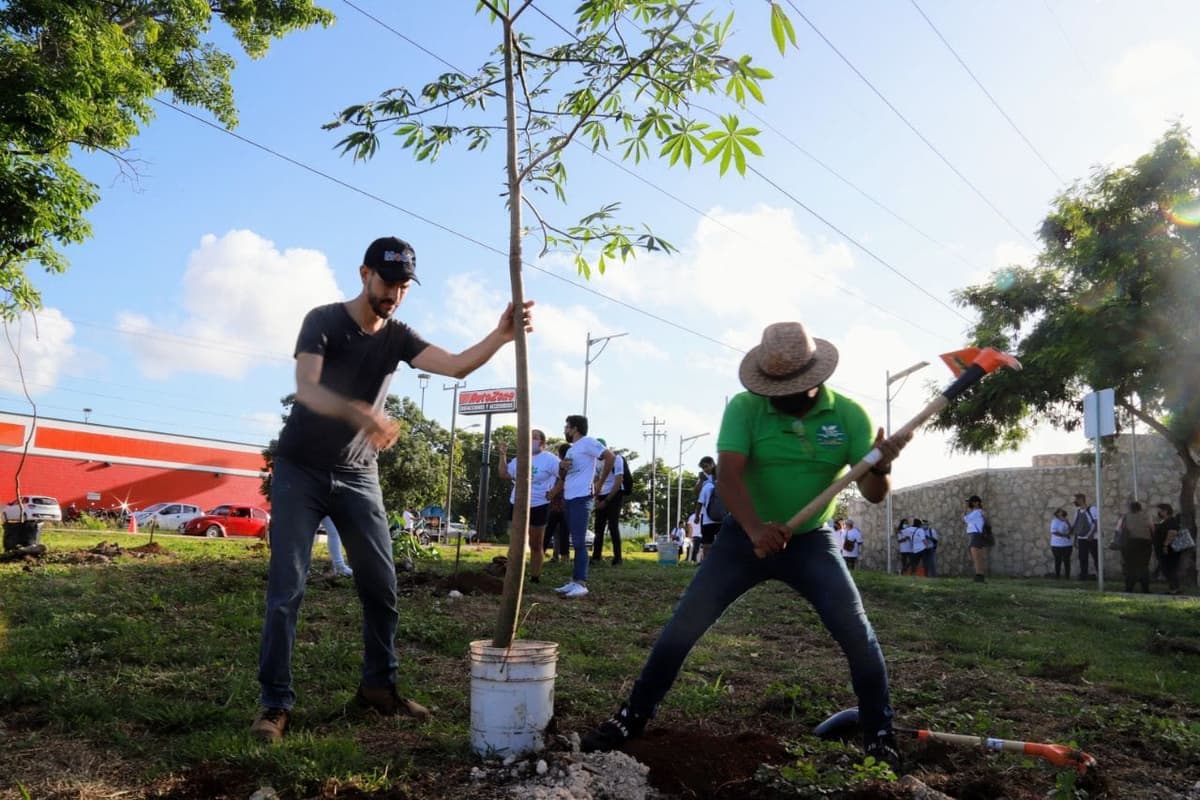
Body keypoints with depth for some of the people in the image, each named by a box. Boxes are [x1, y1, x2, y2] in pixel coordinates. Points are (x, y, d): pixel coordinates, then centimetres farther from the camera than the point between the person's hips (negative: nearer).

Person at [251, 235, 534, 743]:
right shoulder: (324, 320, -11)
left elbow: (456, 366, -14)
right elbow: (306, 388, -27)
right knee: (287, 588, -6)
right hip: (301, 471, -4)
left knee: (381, 587, 4)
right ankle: (275, 702, 2)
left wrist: (502, 335, -32)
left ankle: (378, 686, 19)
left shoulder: (398, 337, 2)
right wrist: (360, 413, -47)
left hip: (358, 476, 4)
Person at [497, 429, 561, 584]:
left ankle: (535, 577, 12)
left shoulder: (550, 459, -10)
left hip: (538, 507, -5)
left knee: (536, 545, 5)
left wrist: (553, 493, -15)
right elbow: (504, 474, 11)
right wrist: (503, 455, 4)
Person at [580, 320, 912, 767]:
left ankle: (880, 737, 12)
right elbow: (727, 474, -27)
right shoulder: (744, 407, -15)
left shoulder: (849, 415, -11)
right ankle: (634, 716, 11)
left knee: (858, 635, -10)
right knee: (683, 626, -4)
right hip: (746, 537, 0)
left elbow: (873, 494, -14)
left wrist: (881, 467, -39)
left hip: (811, 541, 1)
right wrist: (755, 529, -46)